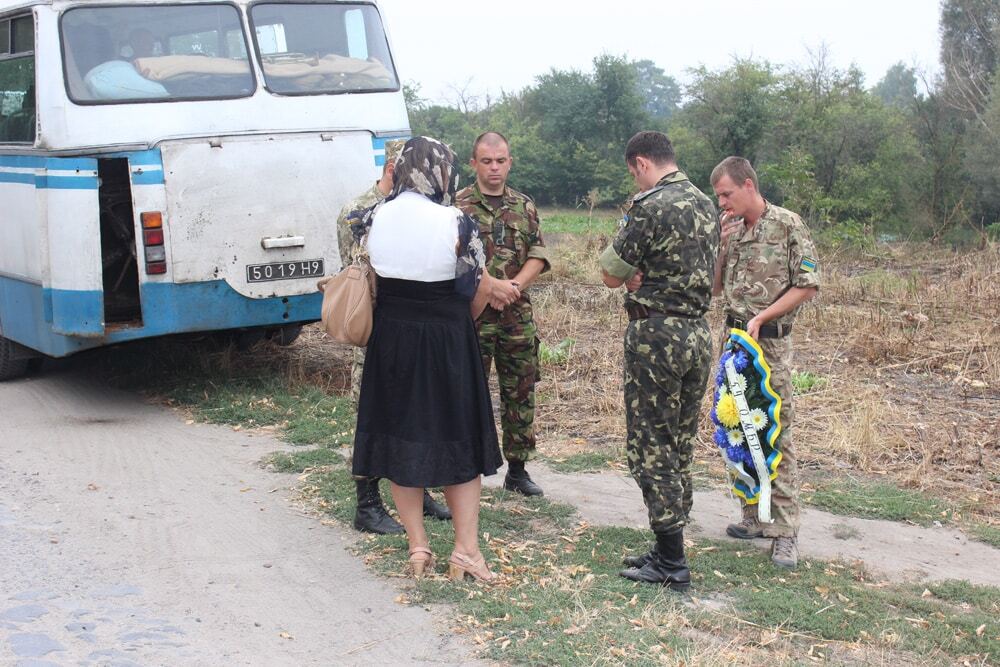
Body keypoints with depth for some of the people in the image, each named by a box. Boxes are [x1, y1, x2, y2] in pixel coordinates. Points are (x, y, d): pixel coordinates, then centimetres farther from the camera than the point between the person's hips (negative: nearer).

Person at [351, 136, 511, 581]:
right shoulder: (456, 224, -14)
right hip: (448, 342, -3)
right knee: (459, 440, 9)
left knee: (400, 437, 13)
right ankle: (466, 549, 8)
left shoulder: (372, 219, -4)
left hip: (390, 340, 3)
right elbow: (481, 290, -6)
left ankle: (417, 546, 16)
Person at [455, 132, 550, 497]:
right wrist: (491, 286, -18)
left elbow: (538, 255, 7)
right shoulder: (458, 206, -3)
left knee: (521, 393, 10)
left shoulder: (524, 206, 12)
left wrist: (516, 283, -11)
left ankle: (517, 469, 21)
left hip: (518, 315, 5)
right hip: (473, 314, -4)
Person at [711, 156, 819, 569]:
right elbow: (714, 288, 13)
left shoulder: (787, 225, -7)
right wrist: (720, 244, -1)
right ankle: (755, 517, 20)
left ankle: (785, 531, -3)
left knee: (776, 437, -6)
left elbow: (807, 286, -9)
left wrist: (761, 317, -16)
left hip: (770, 343, -7)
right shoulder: (731, 230, 11)